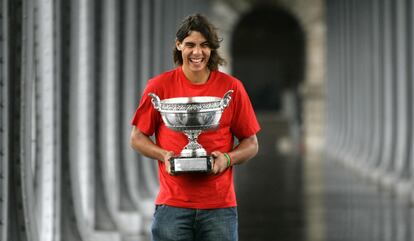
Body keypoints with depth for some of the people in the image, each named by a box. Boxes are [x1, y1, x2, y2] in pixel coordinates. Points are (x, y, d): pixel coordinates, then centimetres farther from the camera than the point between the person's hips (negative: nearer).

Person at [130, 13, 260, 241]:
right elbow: (137, 137, 9)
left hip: (219, 205, 0)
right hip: (172, 204, 0)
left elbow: (251, 144, 9)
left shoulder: (231, 87, 3)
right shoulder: (160, 86, 2)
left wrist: (228, 159, -11)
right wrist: (164, 155, -10)